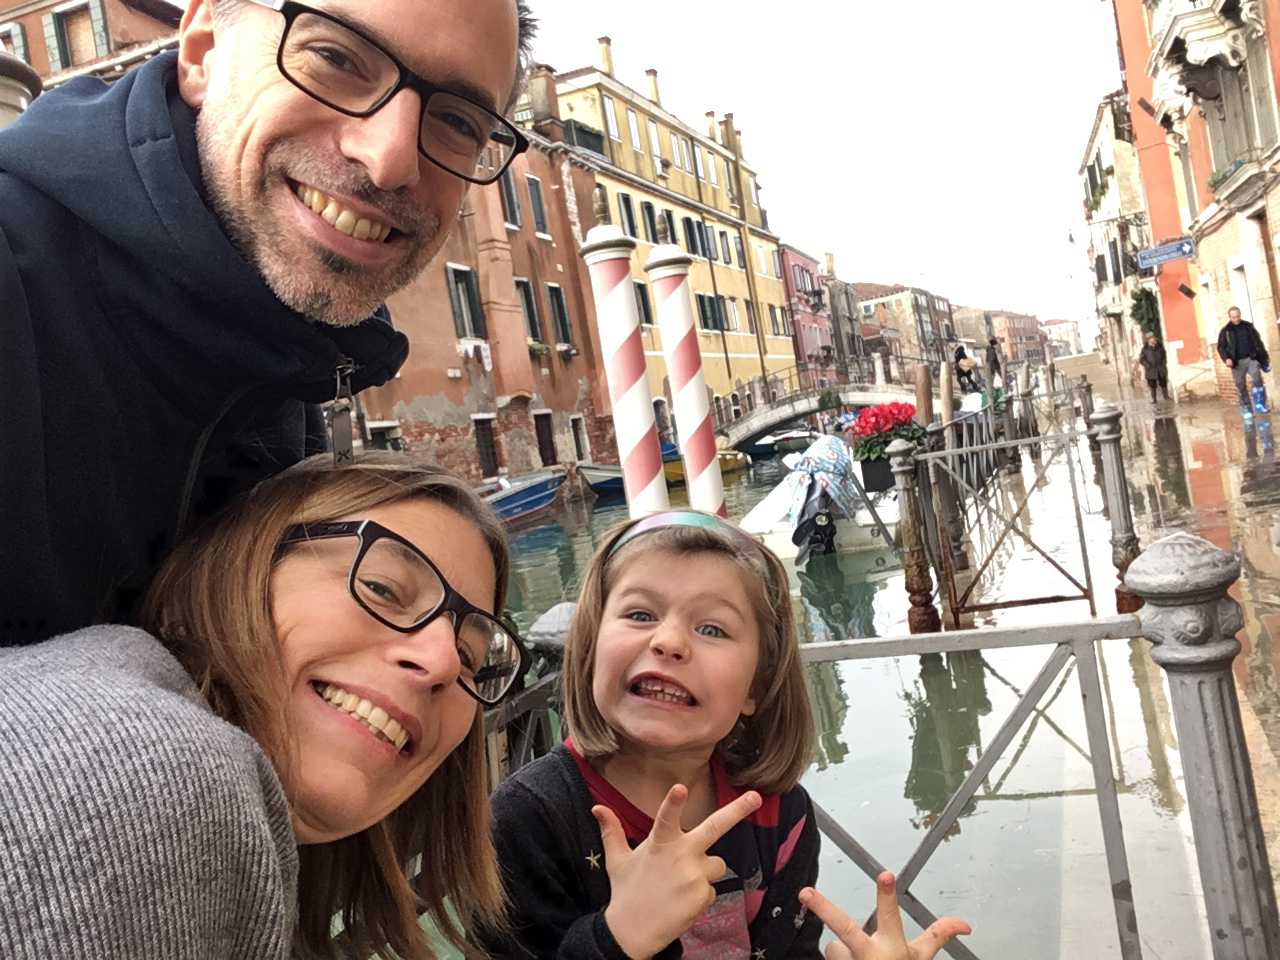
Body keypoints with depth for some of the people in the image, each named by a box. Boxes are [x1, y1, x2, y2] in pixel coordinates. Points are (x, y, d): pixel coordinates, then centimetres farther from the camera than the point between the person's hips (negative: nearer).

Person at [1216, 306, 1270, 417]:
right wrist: (1226, 358, -17)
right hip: (1237, 362, -1)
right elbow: (1221, 347, 1)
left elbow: (1258, 341, 14)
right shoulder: (1225, 331, 1)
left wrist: (1265, 356, 14)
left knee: (1257, 379, -19)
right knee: (1241, 387, 3)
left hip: (1251, 358, 1)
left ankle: (1259, 403, -10)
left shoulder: (1248, 326, 8)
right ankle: (1246, 409, 12)